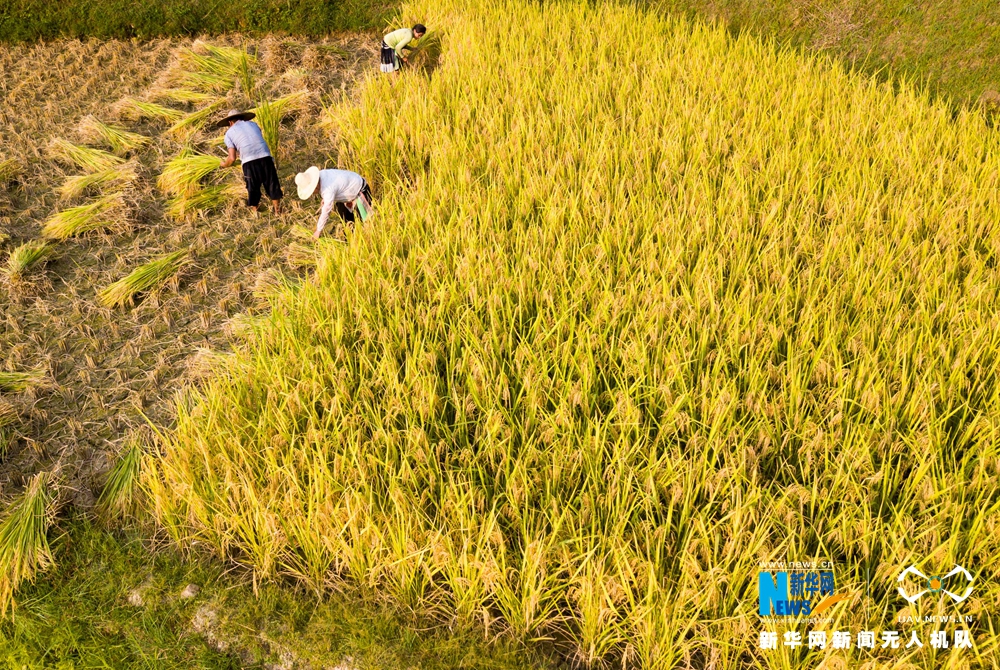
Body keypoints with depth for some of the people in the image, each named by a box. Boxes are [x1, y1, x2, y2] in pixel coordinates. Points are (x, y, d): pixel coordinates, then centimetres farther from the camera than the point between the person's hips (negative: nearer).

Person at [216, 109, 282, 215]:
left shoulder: (229, 133, 13)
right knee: (272, 185, 16)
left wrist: (224, 164, 26)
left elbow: (232, 158, 4)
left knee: (253, 189, 13)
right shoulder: (253, 124, 24)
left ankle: (255, 213, 23)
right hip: (265, 157, 2)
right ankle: (278, 212, 24)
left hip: (249, 162, -2)